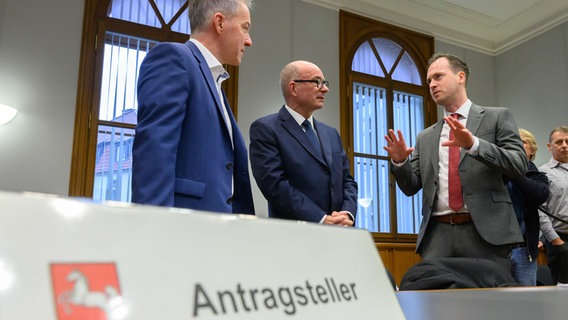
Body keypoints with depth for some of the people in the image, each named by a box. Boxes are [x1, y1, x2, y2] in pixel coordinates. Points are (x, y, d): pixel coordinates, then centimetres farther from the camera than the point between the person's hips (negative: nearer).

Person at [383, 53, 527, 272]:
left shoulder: (497, 117, 9)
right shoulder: (425, 137, 18)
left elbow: (519, 165, -4)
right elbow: (411, 187, 15)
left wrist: (473, 144, -18)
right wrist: (399, 161, -5)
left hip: (485, 231, -2)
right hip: (437, 235, 3)